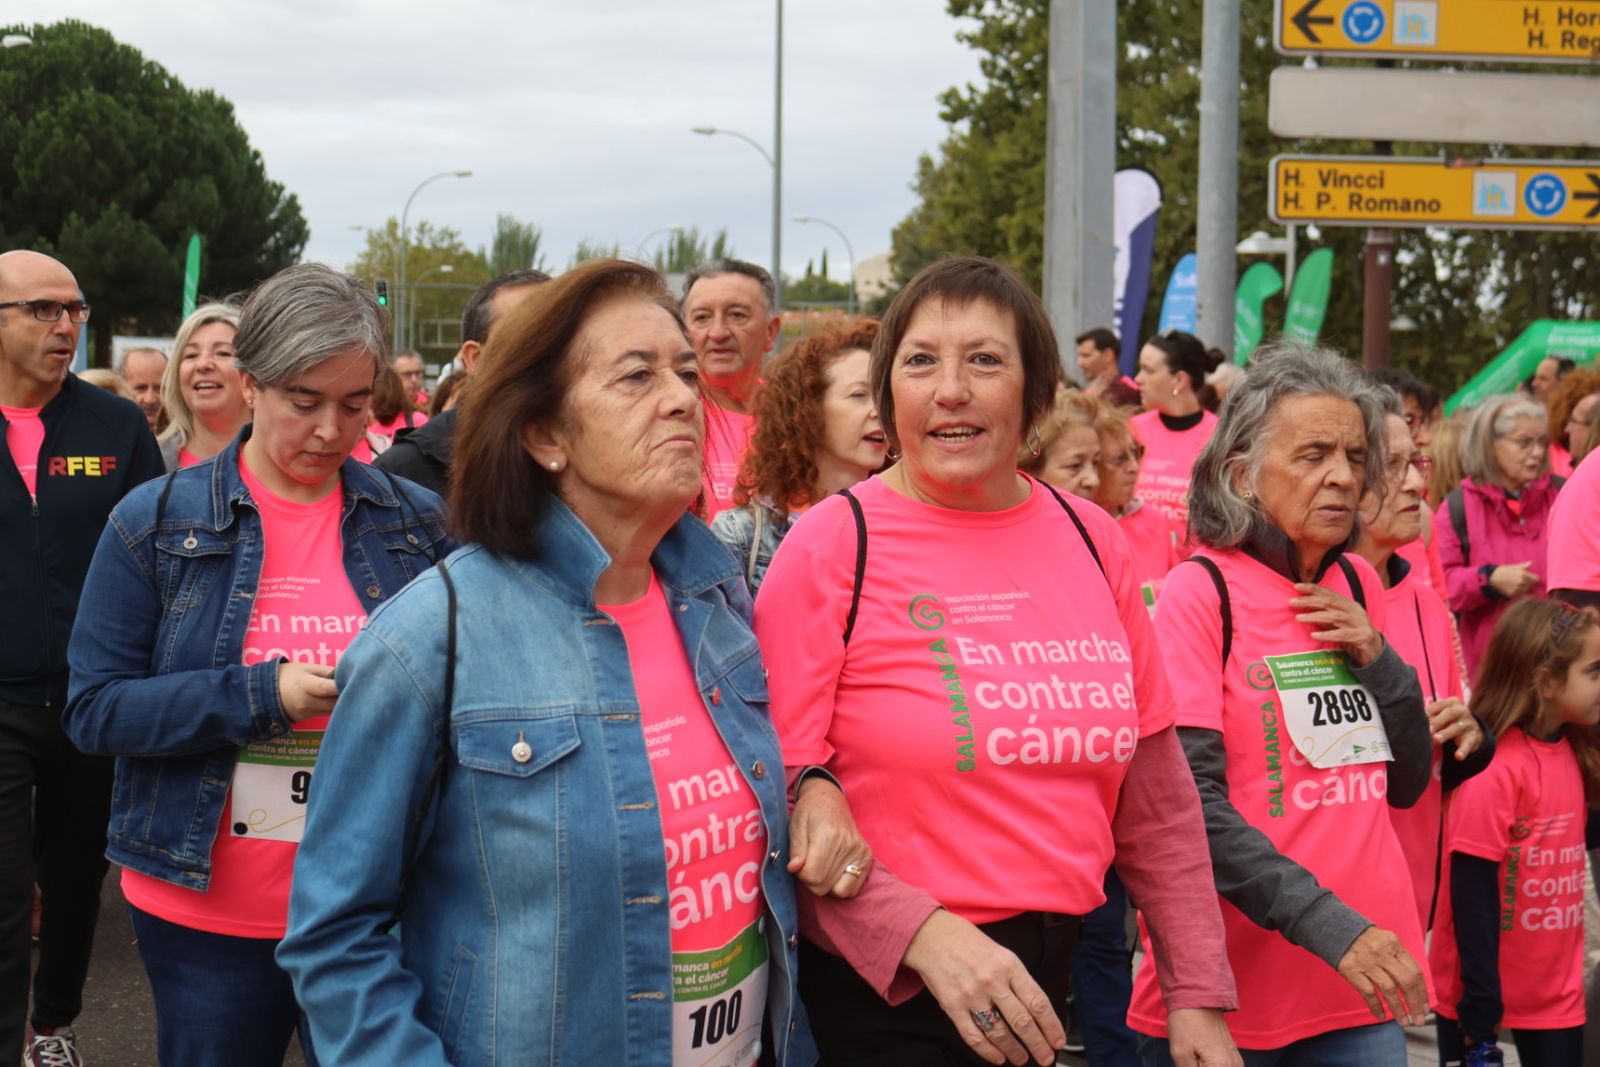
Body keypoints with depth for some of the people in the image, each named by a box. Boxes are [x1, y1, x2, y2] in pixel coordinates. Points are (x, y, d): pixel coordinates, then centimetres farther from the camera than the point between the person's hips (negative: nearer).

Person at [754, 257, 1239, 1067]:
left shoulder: (1091, 542, 3)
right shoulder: (829, 548, -10)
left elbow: (1154, 795, 8)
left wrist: (1198, 995, 7)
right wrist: (923, 933, -23)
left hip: (1050, 985, 5)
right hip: (886, 997, -5)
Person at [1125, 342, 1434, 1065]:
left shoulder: (1357, 584, 8)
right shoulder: (1201, 590, -9)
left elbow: (1406, 783, 13)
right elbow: (1189, 800, -17)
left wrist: (1376, 658, -3)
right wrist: (1329, 924, -24)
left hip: (1366, 980, 5)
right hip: (1231, 985, -5)